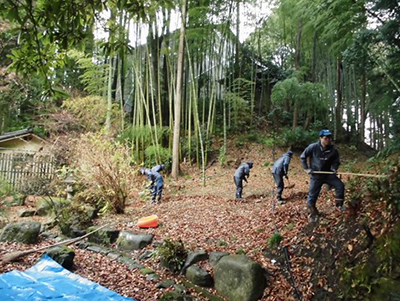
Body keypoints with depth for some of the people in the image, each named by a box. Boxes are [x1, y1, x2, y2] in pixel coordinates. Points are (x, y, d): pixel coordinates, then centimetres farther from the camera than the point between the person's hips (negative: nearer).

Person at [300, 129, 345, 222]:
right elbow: (302, 157, -5)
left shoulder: (333, 150, -8)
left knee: (340, 185, -9)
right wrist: (306, 168, -8)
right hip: (315, 175, -3)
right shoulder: (313, 147, -16)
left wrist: (334, 168, -8)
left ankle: (339, 205, 11)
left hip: (328, 174, 3)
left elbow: (336, 161, 11)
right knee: (312, 195, -1)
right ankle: (311, 214, 17)